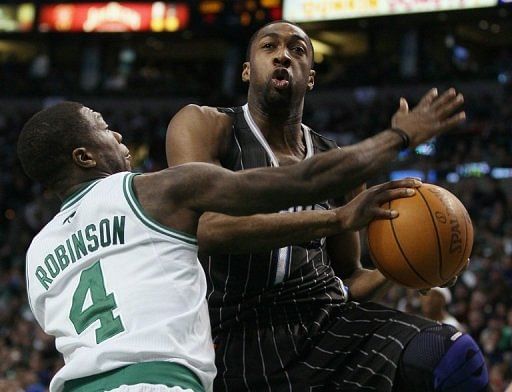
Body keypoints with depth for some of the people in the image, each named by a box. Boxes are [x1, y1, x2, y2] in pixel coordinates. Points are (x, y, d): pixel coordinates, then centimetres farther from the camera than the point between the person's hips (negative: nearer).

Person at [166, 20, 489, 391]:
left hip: (328, 318, 4)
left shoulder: (339, 163, 16)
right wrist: (341, 217, -20)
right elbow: (207, 228, -18)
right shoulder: (202, 126, 2)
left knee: (457, 358, -21)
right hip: (238, 331, -4)